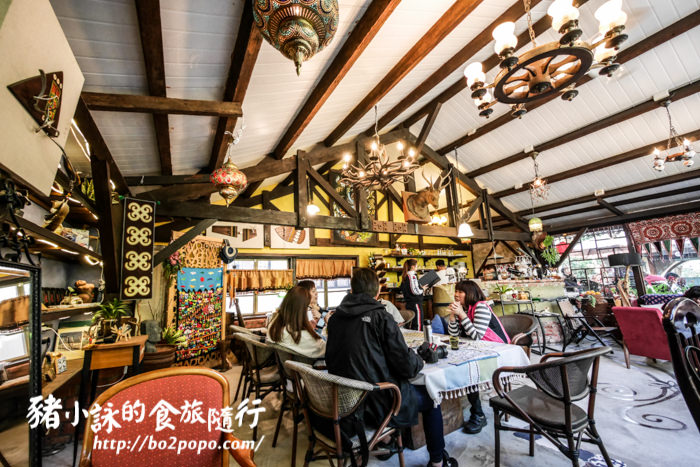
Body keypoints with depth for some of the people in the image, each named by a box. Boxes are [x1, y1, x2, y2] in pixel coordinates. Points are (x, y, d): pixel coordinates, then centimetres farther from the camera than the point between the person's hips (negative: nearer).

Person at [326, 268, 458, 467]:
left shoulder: (335, 318, -3)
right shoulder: (380, 317, -20)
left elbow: (333, 360, 8)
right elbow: (408, 367, -17)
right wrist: (418, 359, 5)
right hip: (377, 404, -6)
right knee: (430, 396, 19)